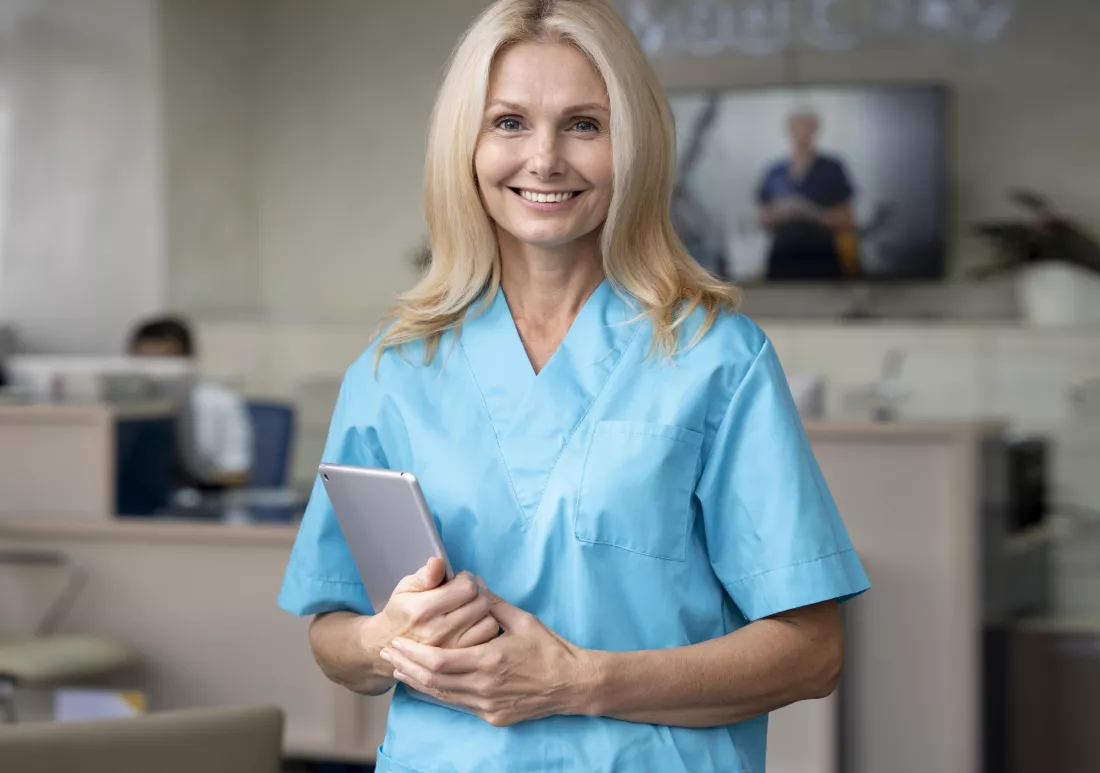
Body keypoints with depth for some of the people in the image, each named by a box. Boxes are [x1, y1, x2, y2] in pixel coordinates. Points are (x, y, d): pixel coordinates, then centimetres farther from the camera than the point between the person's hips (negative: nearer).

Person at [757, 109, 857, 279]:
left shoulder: (831, 169, 5)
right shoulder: (775, 173, 12)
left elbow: (846, 221, 1)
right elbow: (764, 222, 15)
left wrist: (811, 213, -12)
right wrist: (779, 213, -6)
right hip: (783, 258, 2)